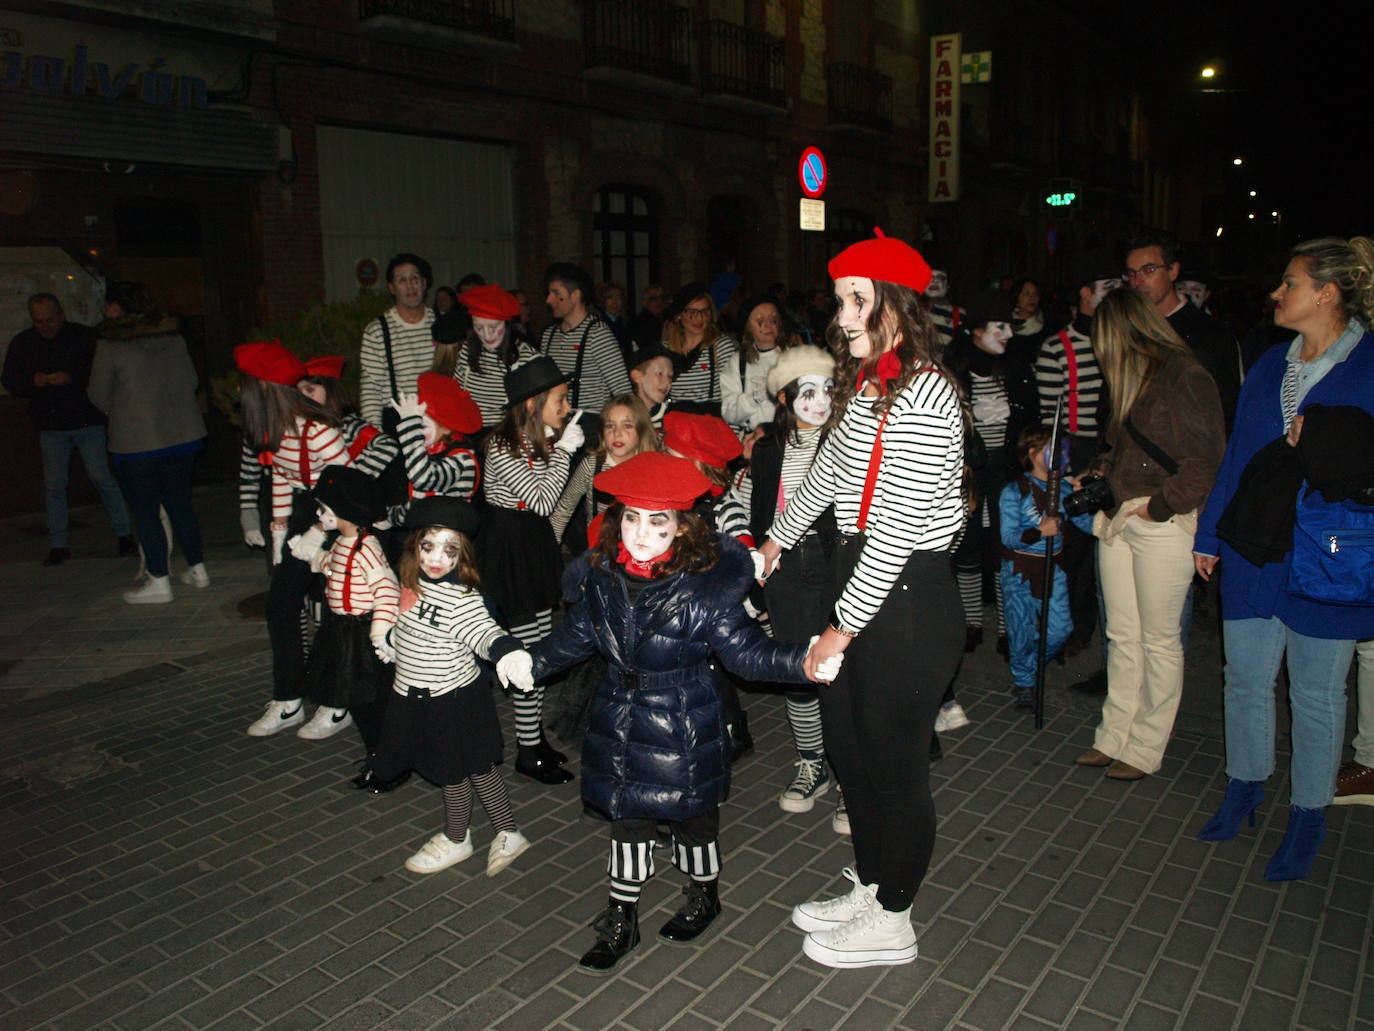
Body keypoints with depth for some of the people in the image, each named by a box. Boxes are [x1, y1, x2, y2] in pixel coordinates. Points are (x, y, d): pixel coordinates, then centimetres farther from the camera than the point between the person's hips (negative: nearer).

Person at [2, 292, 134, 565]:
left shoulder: (82, 336, -4)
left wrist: (72, 378, -25)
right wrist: (32, 381, -14)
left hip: (88, 422, -3)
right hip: (51, 427, 3)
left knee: (102, 478, -4)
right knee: (54, 486, 6)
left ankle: (124, 534, 9)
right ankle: (58, 544, 16)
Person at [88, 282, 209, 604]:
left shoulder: (110, 345, -10)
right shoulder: (174, 337, 3)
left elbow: (99, 396, -4)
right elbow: (192, 380, 10)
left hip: (137, 441, -5)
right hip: (183, 435, 5)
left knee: (145, 512, 4)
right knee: (180, 502, 17)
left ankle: (159, 583, 8)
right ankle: (197, 569, 23)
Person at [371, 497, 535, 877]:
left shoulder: (463, 597, -25)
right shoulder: (413, 584, 0)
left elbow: (481, 629, -41)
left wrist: (506, 651, -61)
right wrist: (390, 644, 36)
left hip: (452, 700, -7)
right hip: (414, 698, 7)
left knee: (453, 772, 13)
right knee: (478, 768, 18)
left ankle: (456, 840, 36)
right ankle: (508, 833, 32)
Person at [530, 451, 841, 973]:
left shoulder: (704, 587, -23)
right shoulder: (605, 574, -7)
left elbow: (746, 651, -17)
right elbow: (579, 633, 11)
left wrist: (801, 660, -31)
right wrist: (534, 662, 20)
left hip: (683, 728, -4)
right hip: (620, 723, 5)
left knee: (692, 812, 15)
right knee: (626, 817, 16)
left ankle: (704, 895, 43)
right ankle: (621, 919, 34)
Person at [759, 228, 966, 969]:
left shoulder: (923, 394, -20)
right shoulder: (866, 382, 9)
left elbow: (898, 526, -22)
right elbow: (826, 470, 25)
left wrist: (844, 627, -17)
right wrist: (778, 538, 37)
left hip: (907, 599, -9)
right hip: (859, 577, 9)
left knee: (895, 764, 6)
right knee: (846, 742, 19)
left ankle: (892, 923, 27)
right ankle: (868, 890, 38)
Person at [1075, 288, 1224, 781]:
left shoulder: (1185, 376, -11)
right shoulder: (1130, 380, 15)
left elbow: (1206, 461, -15)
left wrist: (1159, 506, -15)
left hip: (1162, 524, -8)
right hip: (1117, 518, 8)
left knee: (1159, 640, 4)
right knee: (1122, 636, 13)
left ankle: (1146, 748, 15)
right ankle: (1114, 736, 23)